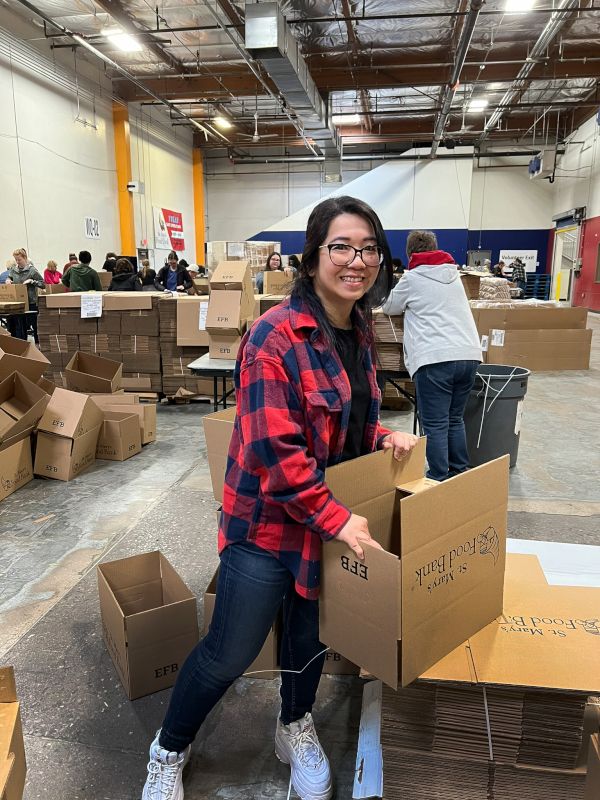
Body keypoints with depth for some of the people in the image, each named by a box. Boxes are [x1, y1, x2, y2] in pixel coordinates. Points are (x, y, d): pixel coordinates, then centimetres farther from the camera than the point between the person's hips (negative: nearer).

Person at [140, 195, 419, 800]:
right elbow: (273, 449, -26)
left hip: (333, 514, 7)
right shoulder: (276, 335, -23)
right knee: (229, 654, 8)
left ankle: (295, 727, 52)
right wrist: (334, 518, -24)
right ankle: (169, 751, 37)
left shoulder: (357, 328, 3)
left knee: (311, 632, 23)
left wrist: (382, 436, -2)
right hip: (269, 518, -7)